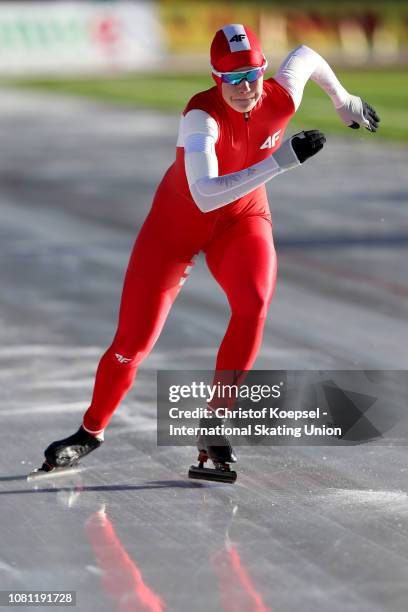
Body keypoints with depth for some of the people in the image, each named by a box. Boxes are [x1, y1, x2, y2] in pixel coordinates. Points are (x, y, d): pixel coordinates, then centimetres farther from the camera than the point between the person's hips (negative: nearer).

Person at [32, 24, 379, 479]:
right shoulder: (202, 115, -34)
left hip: (242, 220, 3)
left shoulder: (281, 100, -21)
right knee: (133, 339, -3)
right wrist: (281, 160, -51)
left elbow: (305, 56, 3)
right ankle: (91, 431, 24)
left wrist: (344, 102, 17)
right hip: (177, 221, -3)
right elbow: (205, 197, -48)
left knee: (254, 305, -28)